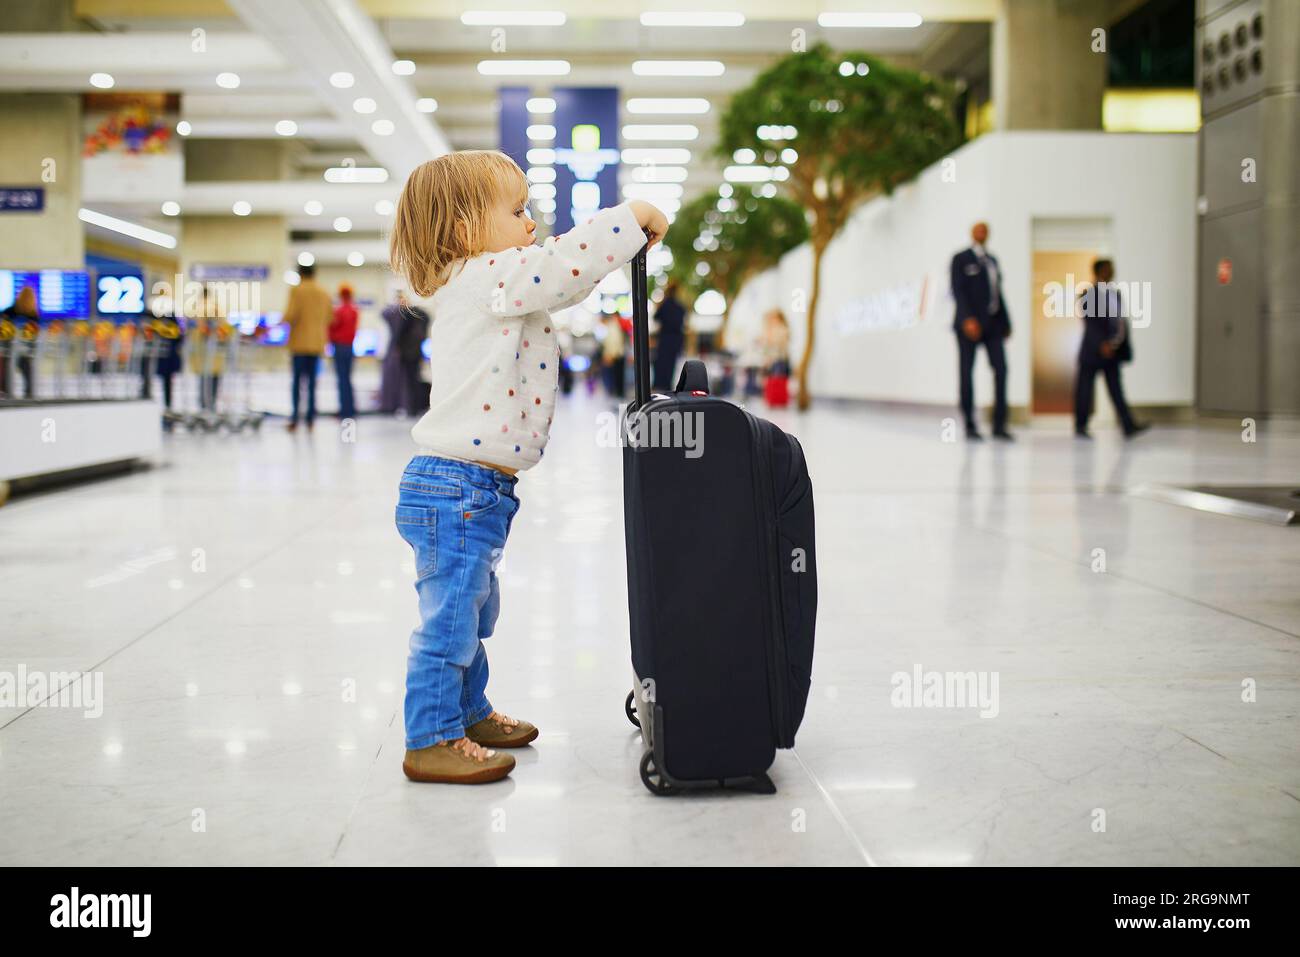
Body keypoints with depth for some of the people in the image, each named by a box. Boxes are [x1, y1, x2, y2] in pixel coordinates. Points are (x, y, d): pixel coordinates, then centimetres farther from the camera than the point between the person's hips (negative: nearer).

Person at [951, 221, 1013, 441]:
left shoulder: (991, 260, 20)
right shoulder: (960, 259, 0)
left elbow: (997, 292, 20)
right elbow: (957, 291, -11)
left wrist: (1006, 322, 13)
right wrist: (967, 319, -23)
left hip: (992, 324, 5)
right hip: (969, 324, -5)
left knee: (1001, 369, -7)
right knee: (966, 372, -2)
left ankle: (999, 426, -6)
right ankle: (970, 426, 5)